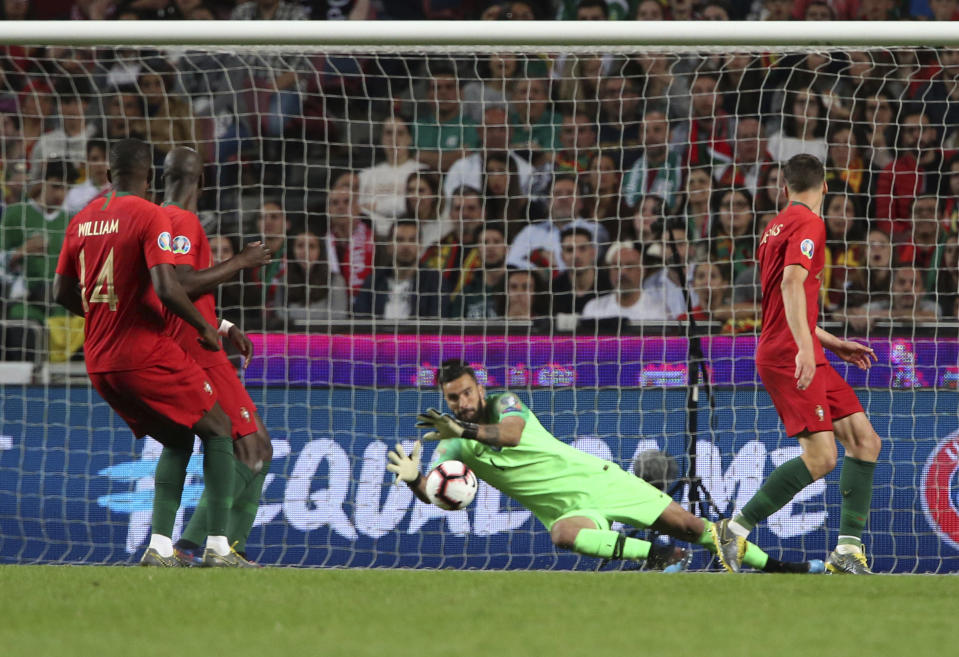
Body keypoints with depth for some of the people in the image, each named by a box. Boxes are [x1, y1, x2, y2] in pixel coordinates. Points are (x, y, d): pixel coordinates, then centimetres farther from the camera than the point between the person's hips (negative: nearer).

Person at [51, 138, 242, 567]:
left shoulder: (81, 221, 9)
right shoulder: (149, 216, -12)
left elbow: (63, 293, 15)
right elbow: (166, 288, -22)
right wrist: (205, 327, -7)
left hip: (100, 363, 7)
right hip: (146, 353, -7)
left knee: (179, 442, 18)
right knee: (217, 430, 7)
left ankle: (159, 547, 5)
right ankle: (218, 546, -2)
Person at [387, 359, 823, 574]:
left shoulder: (505, 404, -6)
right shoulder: (453, 448, -2)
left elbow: (511, 433, -29)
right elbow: (431, 494, -17)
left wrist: (465, 430, -43)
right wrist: (413, 479, -39)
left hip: (597, 479, 0)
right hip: (569, 509, 0)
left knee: (685, 525, -3)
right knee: (564, 535, -39)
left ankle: (774, 567, 7)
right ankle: (652, 555, -41)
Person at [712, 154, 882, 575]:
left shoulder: (778, 225, 21)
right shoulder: (808, 224, -8)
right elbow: (792, 282, -24)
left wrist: (832, 343, 30)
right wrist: (805, 348, -34)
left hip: (798, 353, 10)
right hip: (788, 356, -10)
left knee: (864, 441, 4)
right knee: (820, 457, -18)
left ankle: (848, 549, 0)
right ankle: (736, 529, -11)